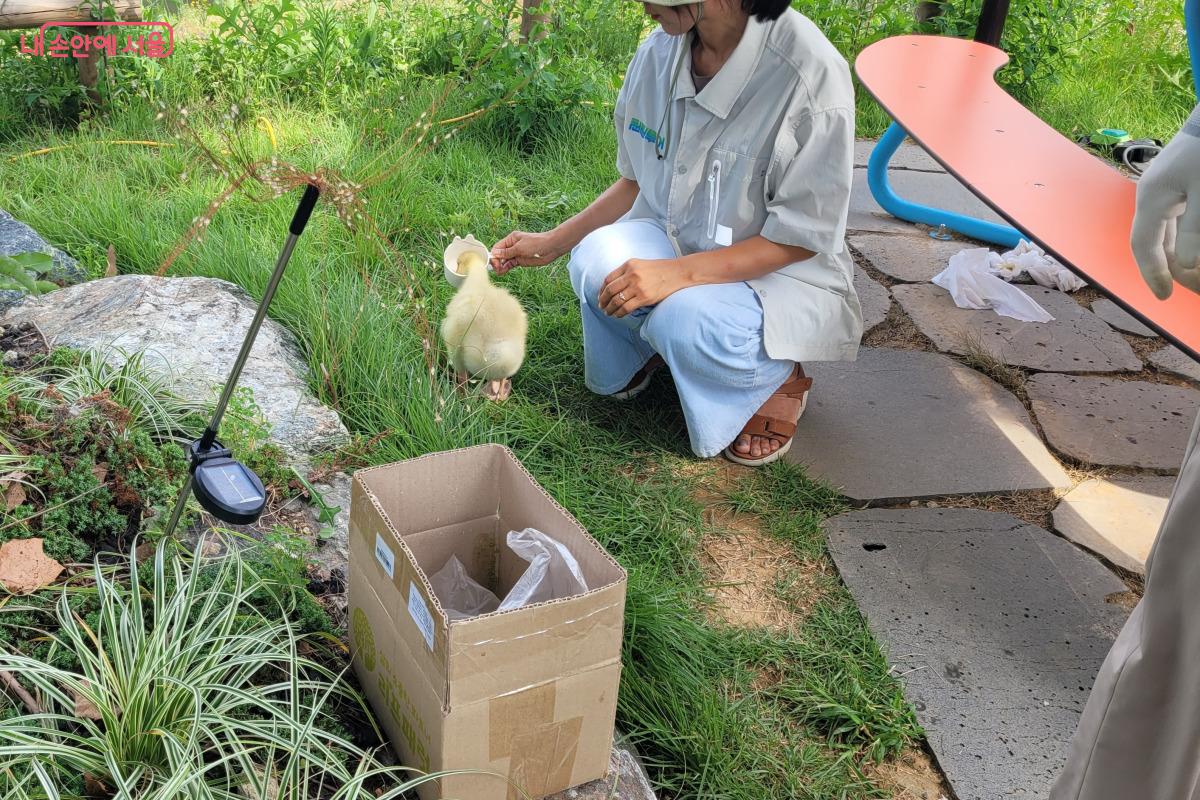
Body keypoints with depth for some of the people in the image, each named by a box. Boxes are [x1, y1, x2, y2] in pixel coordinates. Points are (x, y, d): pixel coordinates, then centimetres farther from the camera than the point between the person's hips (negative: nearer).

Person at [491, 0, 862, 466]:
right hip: (672, 244, 5)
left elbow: (799, 239, -21)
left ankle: (779, 377, 0)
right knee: (597, 259, -26)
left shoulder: (812, 74, -26)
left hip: (783, 271, -5)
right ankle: (649, 343, 9)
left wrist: (676, 273, -32)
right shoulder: (658, 52, -7)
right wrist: (551, 244, 4)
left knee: (689, 323, -35)